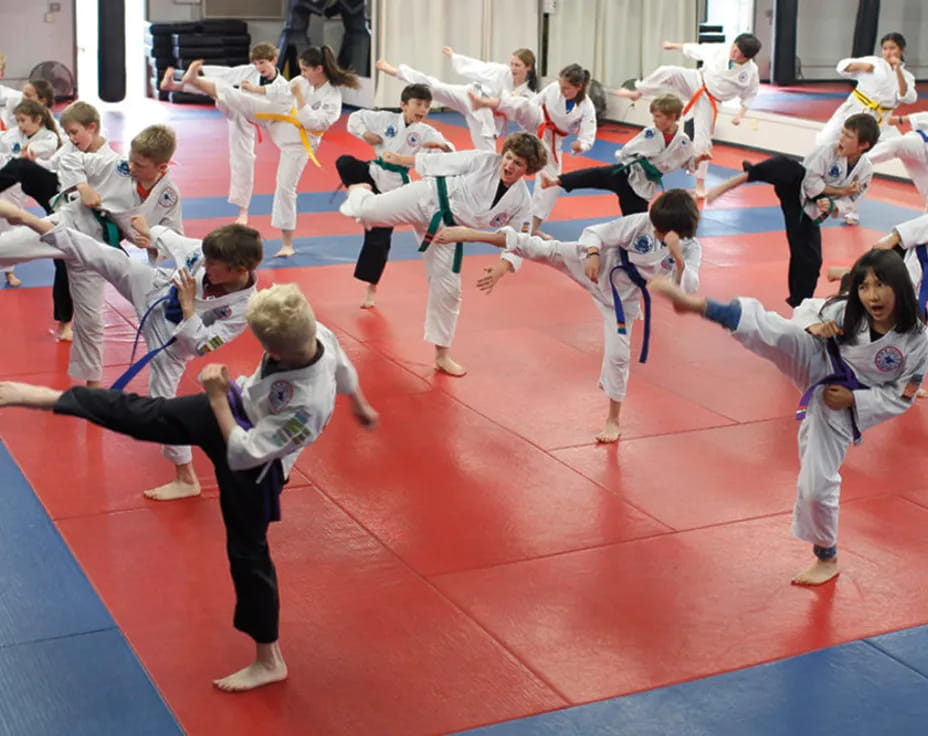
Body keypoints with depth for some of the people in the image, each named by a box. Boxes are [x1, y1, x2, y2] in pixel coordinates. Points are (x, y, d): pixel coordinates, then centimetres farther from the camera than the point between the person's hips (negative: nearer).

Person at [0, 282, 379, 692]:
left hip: (251, 468, -6)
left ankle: (268, 661, 25)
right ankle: (48, 397, 29)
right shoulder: (315, 334, -25)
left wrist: (217, 399, -23)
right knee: (136, 414, 9)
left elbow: (245, 453, -30)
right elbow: (344, 370, 0)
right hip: (238, 406, 6)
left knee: (247, 551, 7)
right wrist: (360, 406, 21)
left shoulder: (308, 405, -43)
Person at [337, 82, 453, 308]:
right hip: (374, 172, 2)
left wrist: (441, 146, -40)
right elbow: (356, 117, 7)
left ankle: (371, 288, 18)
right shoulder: (387, 119, -4)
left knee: (379, 238, 0)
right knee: (344, 162, -27)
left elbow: (449, 153, -18)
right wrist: (364, 133, -11)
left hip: (394, 186, -2)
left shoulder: (426, 133, -8)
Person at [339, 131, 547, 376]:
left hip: (448, 228, 3)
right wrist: (401, 159, 3)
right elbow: (442, 161, -4)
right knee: (369, 211, -18)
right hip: (430, 199, -3)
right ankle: (359, 192, 25)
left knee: (448, 288, 5)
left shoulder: (522, 201, -5)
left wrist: (502, 268, -20)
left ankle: (442, 354, 22)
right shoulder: (484, 160, -12)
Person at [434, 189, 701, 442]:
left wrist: (676, 254, -43)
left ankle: (614, 420, 22)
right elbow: (596, 232, -15)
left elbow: (688, 289, -30)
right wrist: (593, 254, -35)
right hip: (599, 266, -1)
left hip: (622, 295, 1)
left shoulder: (690, 249, -16)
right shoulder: (641, 221, -19)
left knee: (617, 354, 1)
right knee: (548, 250, -17)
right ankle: (468, 234, -14)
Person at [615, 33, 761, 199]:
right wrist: (675, 46, 9)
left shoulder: (751, 72, -17)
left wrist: (741, 114, -10)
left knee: (702, 140, -3)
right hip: (696, 82, 1)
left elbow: (750, 95, -1)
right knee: (668, 72, -26)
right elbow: (698, 49, 2)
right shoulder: (721, 50, -14)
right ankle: (636, 93, -4)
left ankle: (700, 184, 11)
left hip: (708, 102, -1)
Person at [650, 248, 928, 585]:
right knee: (778, 333, -29)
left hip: (839, 406, -2)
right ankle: (699, 304, -39)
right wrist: (813, 326, -19)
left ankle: (826, 557, 27)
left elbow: (899, 398, -8)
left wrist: (852, 399, -18)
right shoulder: (848, 310, -11)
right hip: (817, 366, 2)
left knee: (818, 485, 0)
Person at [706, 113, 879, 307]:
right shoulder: (829, 151, -17)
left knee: (809, 258, 2)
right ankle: (726, 186, -41)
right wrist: (838, 191, -18)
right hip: (794, 186, -4)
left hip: (809, 209, 4)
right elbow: (810, 181, -17)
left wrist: (832, 206, -22)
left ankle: (799, 302, 24)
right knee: (784, 167, -39)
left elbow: (847, 201, -1)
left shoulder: (865, 171, -6)